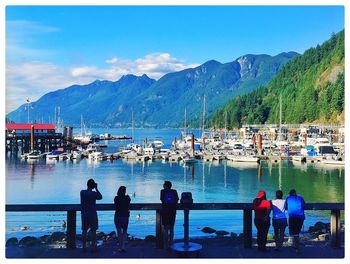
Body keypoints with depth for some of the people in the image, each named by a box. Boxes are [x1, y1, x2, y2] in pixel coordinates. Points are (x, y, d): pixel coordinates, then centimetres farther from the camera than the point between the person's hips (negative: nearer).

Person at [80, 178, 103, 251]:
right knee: (93, 231, 3)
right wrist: (96, 189, 5)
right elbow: (100, 197, 4)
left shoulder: (82, 192, -2)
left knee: (84, 231, 9)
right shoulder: (94, 193, -14)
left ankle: (84, 246, 13)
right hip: (92, 214, -4)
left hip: (84, 214, 4)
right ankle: (93, 246, 7)